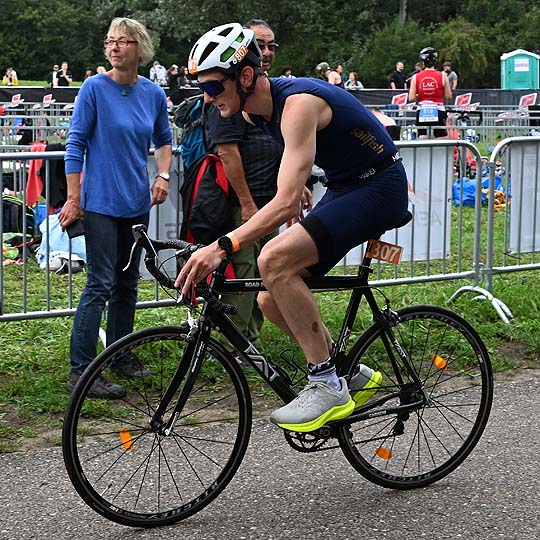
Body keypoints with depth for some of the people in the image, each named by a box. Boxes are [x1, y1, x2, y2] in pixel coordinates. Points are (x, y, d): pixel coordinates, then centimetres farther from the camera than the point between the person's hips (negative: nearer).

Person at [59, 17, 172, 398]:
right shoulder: (95, 88, -8)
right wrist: (74, 198, -9)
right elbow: (76, 143, -6)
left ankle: (120, 355, 27)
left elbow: (164, 139, 19)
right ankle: (81, 371, -5)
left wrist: (163, 175, 2)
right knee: (101, 284, -9)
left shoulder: (153, 94, 5)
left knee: (128, 283, 13)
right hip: (101, 201, -5)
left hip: (136, 201, 5)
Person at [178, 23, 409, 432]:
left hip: (379, 187, -9)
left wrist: (223, 246, -44)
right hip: (342, 187, 9)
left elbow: (286, 203, -38)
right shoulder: (255, 110, -1)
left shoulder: (298, 103, -28)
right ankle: (354, 377, 18)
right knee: (271, 300, 1)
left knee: (275, 260, -29)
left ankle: (327, 386, -19)